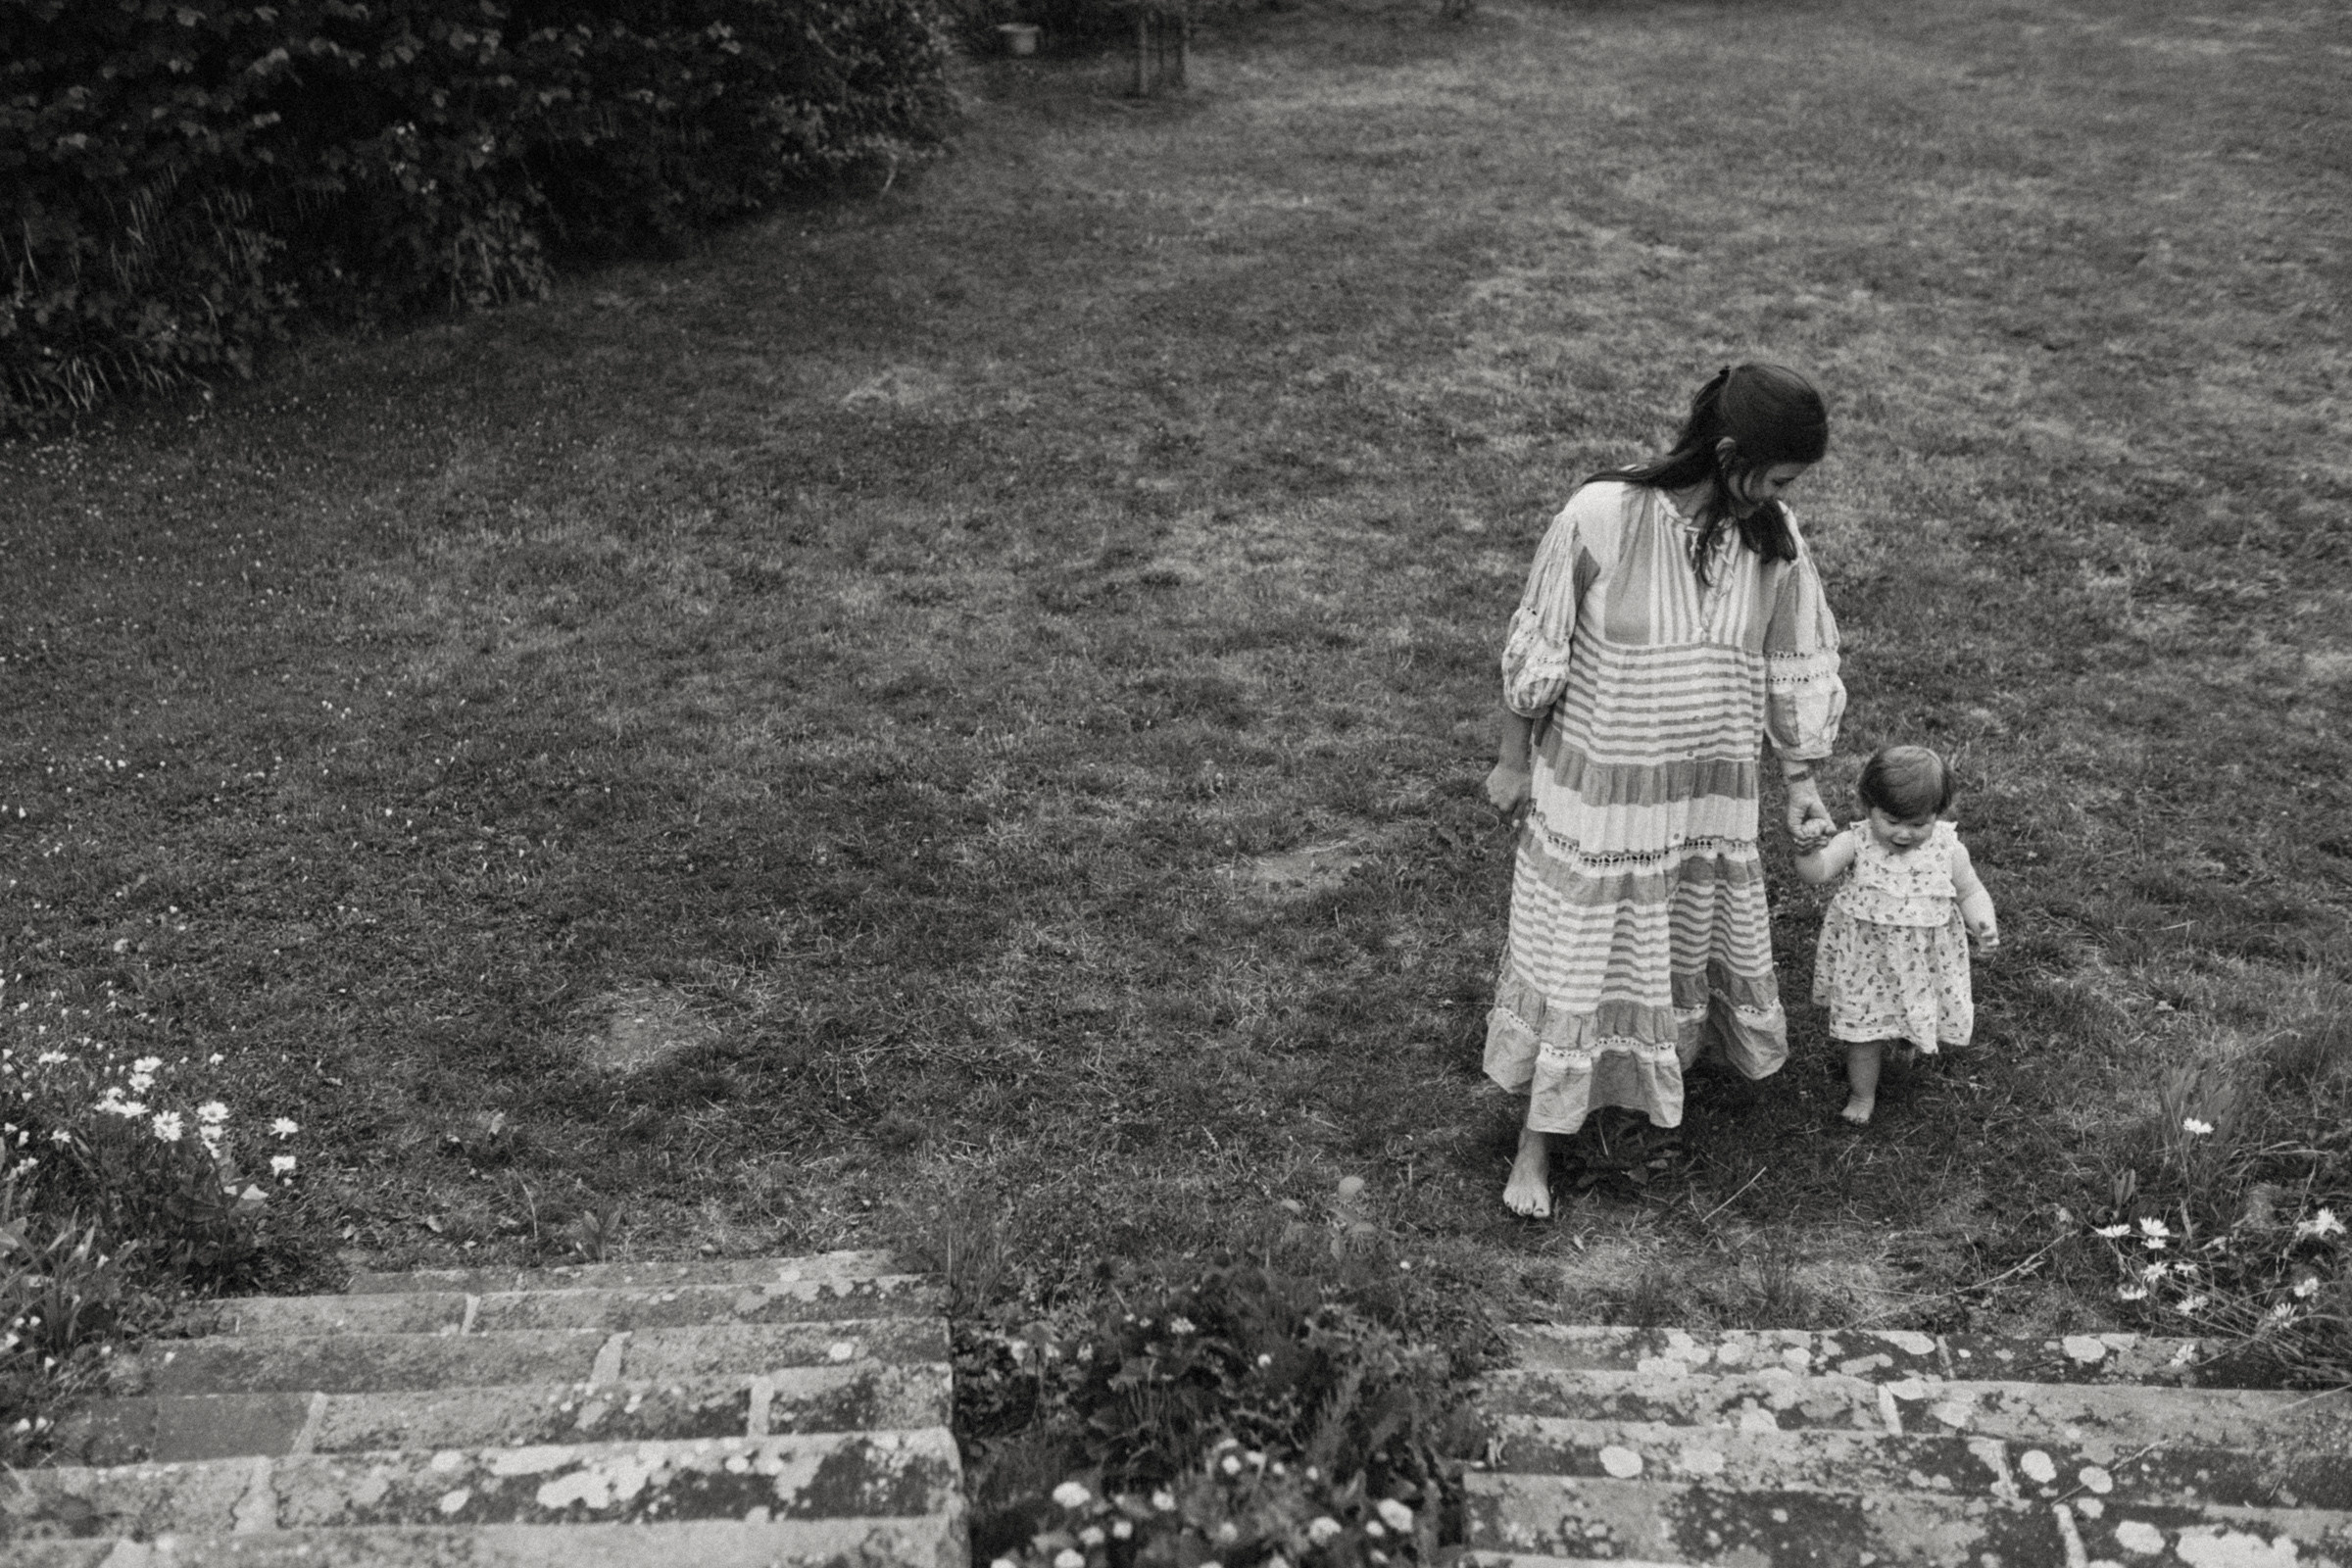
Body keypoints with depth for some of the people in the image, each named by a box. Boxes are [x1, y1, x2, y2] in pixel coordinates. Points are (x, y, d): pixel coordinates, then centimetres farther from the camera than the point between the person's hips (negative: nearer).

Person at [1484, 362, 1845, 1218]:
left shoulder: (1773, 538, -8)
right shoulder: (1599, 516, -22)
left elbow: (1792, 669, 3)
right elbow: (1537, 650, -10)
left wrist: (1802, 782, 7)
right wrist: (1513, 760, -3)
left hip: (1710, 793, 4)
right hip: (1595, 786, -3)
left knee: (1691, 944, 18)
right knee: (1575, 958, 7)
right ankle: (1536, 1143, 22)